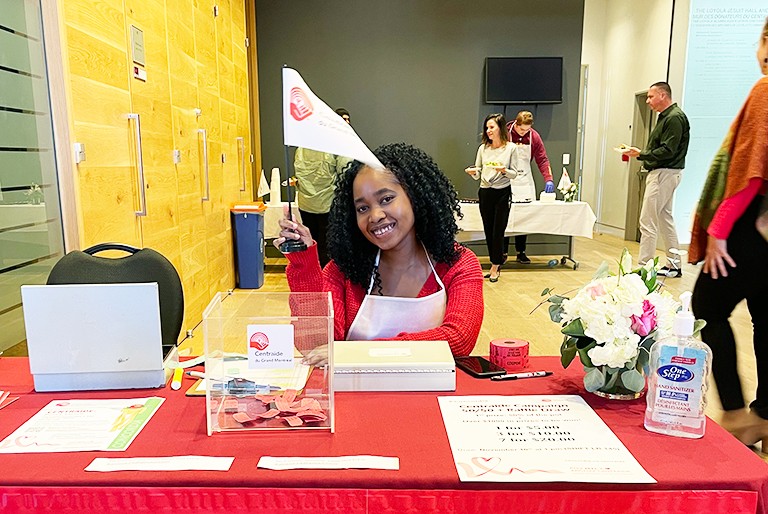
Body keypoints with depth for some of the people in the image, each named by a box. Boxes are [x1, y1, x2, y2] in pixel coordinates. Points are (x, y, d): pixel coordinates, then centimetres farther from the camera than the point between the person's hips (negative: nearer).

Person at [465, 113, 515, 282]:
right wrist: (472, 172, -14)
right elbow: (478, 174, 8)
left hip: (502, 193, -4)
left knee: (498, 231, -3)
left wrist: (504, 170, -21)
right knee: (488, 231, 8)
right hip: (485, 193, 4)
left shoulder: (511, 148, -3)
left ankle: (495, 267, 8)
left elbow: (515, 173, -1)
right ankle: (496, 265, 20)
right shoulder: (483, 148, 6)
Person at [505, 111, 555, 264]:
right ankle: (503, 252, 9)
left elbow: (542, 159, 2)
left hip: (525, 184, 3)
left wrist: (548, 179, -10)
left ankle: (521, 253, 13)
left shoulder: (534, 136, 1)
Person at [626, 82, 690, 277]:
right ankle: (674, 265, 22)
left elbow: (668, 151, -21)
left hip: (665, 173, -11)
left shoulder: (675, 117, -14)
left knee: (647, 221, -9)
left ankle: (644, 266, -5)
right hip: (660, 173, 11)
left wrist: (641, 154, -19)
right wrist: (641, 153, 5)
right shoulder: (665, 117, 18)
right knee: (665, 218, 15)